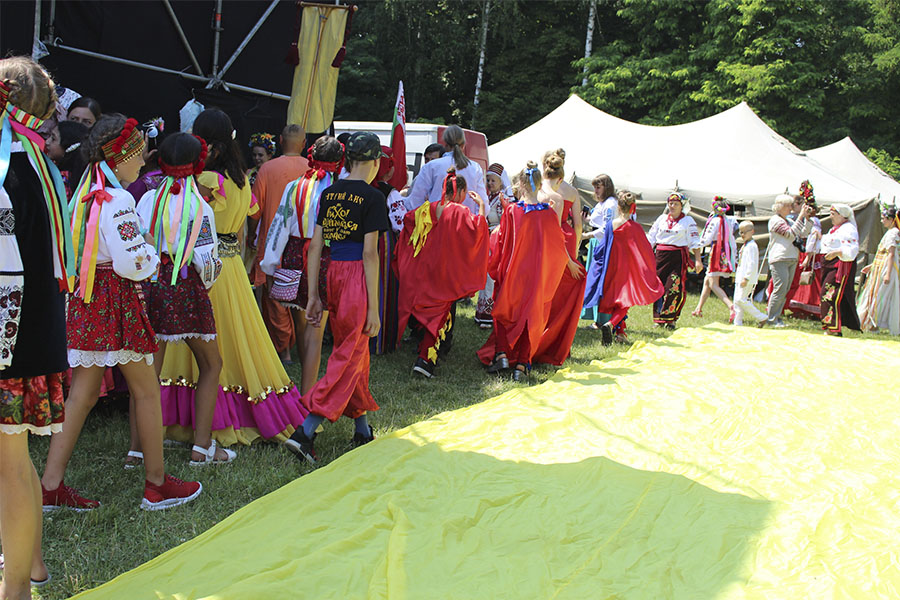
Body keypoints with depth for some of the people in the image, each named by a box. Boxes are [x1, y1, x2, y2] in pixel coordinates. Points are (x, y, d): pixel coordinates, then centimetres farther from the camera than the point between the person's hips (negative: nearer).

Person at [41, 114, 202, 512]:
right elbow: (131, 262, -20)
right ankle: (157, 484, 13)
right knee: (146, 390, 4)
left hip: (86, 297, 9)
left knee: (82, 393, 10)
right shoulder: (116, 200, -16)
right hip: (116, 301, -9)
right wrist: (153, 254, 0)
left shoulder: (85, 193, 12)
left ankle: (50, 486, 12)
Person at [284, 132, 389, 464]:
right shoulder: (372, 197, -9)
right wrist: (373, 307, -11)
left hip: (334, 273, 7)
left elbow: (315, 245, 7)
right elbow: (369, 253, -13)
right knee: (349, 356, -1)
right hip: (358, 277, -7)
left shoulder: (329, 193, 9)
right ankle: (305, 432, -9)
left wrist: (313, 295, 11)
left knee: (354, 351, 17)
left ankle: (363, 432, 27)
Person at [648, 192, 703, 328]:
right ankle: (659, 319, 11)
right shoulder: (661, 218, 15)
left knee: (675, 288, -12)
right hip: (660, 256, 4)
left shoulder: (688, 221, 4)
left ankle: (670, 320, -3)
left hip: (678, 258, -3)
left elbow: (694, 242, 2)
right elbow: (651, 238, 17)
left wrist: (697, 260, -6)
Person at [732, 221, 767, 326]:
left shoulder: (752, 246, -14)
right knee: (737, 300, 8)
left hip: (748, 279, -10)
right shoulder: (745, 245, 17)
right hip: (740, 278, 10)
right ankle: (738, 322, 12)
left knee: (741, 299, -14)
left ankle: (761, 317, -6)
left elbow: (752, 264, -21)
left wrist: (746, 278, -24)